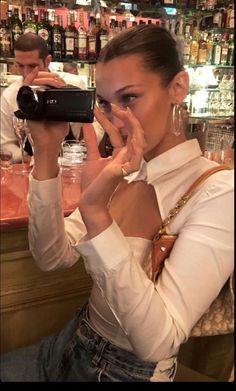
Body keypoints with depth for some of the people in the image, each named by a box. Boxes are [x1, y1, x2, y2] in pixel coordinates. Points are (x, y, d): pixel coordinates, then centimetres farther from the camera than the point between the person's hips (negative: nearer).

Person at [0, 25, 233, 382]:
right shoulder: (123, 171, -3)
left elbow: (157, 342, -29)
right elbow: (52, 257, -10)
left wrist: (95, 211, -37)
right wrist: (47, 154, -20)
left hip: (132, 370, -5)